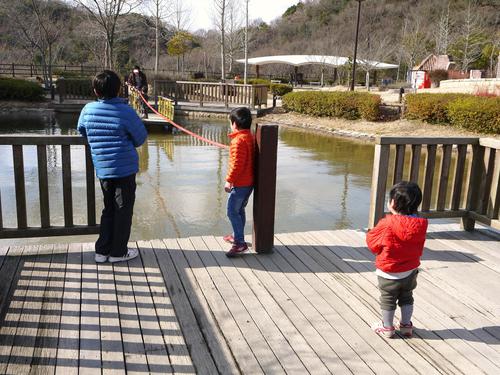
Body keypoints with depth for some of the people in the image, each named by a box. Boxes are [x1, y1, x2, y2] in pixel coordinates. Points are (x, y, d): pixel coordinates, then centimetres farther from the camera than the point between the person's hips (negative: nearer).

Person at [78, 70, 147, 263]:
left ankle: (102, 250, 20)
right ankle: (118, 252, 15)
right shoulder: (125, 111, -15)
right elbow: (141, 137, -4)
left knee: (108, 209, 18)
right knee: (123, 210, 7)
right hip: (125, 167, -4)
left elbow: (82, 131, 15)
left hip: (102, 169, 5)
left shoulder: (87, 110, -2)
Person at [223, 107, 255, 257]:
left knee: (232, 212, -5)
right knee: (239, 210, 22)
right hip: (249, 182, 10)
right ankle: (237, 236, 36)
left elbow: (237, 163, -24)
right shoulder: (249, 136, 10)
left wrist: (229, 180, -16)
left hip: (240, 184, -10)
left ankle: (240, 243, -4)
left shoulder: (239, 140, -20)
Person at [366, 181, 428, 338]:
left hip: (389, 272, -5)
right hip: (411, 271, 5)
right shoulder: (420, 224, -10)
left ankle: (387, 327, 27)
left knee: (388, 299, 14)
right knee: (406, 298, 23)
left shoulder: (387, 224, -27)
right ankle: (406, 325, 35)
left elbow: (372, 240, -13)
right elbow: (418, 248, 3)